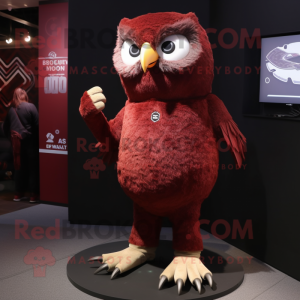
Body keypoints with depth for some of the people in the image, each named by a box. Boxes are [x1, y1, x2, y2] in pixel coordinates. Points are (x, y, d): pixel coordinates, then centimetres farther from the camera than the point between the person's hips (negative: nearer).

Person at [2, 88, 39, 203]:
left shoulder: (11, 109, 6)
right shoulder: (30, 107, -9)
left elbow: (5, 127, 9)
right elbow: (37, 124, -11)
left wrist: (11, 137, 17)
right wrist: (38, 139, -1)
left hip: (16, 142, 5)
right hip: (29, 140, -5)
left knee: (19, 167, 12)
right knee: (33, 167, 0)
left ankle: (18, 193, 18)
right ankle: (34, 194, 1)